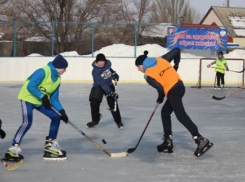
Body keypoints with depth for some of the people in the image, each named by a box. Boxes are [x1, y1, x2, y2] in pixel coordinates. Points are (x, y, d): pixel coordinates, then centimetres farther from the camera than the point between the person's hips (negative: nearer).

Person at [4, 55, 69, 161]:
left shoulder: (57, 79, 5)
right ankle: (14, 149, -20)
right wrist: (43, 97, -28)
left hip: (41, 101, 9)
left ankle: (50, 146, 8)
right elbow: (30, 86, -26)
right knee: (27, 123, -24)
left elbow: (54, 99, 7)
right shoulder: (43, 72, -21)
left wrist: (62, 111, -4)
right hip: (28, 98, -9)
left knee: (56, 117, 0)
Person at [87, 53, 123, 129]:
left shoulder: (108, 63, -14)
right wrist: (110, 93, -40)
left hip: (109, 85, 2)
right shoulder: (95, 71, -28)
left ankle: (118, 121, 6)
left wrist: (114, 73, 1)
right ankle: (95, 120, 10)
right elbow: (102, 83, -33)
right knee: (94, 102, -13)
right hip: (98, 86, -2)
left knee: (112, 103, -7)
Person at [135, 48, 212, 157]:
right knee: (165, 113, 17)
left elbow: (160, 88, -13)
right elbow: (176, 50, 14)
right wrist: (176, 65, 25)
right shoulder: (161, 59, 12)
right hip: (179, 86, 9)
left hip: (173, 92, -9)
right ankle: (168, 142, 18)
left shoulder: (148, 75, -6)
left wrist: (160, 99, 9)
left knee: (181, 116, -9)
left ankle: (201, 140, -17)